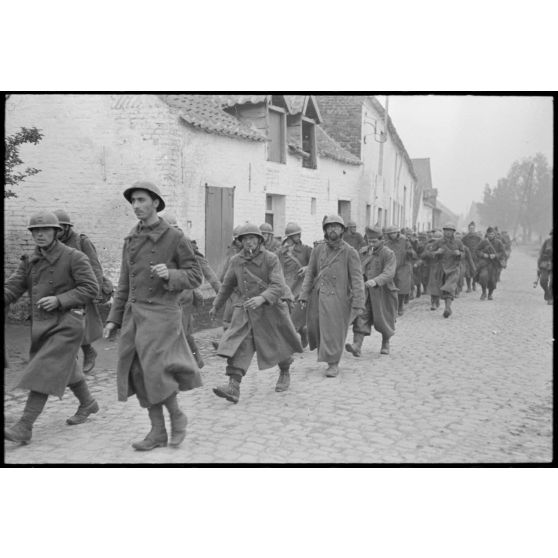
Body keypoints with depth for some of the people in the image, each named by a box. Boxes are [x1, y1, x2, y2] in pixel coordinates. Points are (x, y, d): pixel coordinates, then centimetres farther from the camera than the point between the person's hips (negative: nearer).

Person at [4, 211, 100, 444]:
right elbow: (10, 289, -1)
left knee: (43, 373, -14)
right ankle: (88, 403, 45)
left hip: (66, 326, -8)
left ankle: (23, 428, -13)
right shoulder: (30, 262, 9)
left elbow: (90, 289, -13)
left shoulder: (74, 257, -10)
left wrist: (59, 300, -24)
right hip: (42, 326, 8)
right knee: (66, 369, 22)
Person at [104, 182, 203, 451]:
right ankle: (158, 432, 15)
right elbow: (125, 284, 15)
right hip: (134, 313, 6)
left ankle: (177, 416, 14)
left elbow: (195, 277, -3)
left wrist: (169, 274, -22)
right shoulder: (131, 240, 11)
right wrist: (113, 319, 11)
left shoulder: (175, 237, -6)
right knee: (138, 373, 4)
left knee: (154, 371, -13)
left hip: (162, 314, -6)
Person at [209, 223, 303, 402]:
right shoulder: (236, 261, 2)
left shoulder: (271, 258, -12)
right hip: (245, 311, 3)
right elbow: (227, 285, 16)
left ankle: (285, 373, 43)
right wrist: (216, 306, 22)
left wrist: (262, 298, -37)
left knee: (279, 345, 14)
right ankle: (233, 387, -21)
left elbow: (279, 286, -21)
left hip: (270, 310, -3)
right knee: (238, 346, -14)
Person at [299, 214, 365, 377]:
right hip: (318, 295, 4)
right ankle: (324, 351, 37)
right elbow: (310, 273, 8)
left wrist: (358, 303, -14)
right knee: (314, 327, 11)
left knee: (334, 330, 0)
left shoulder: (350, 252, -6)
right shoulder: (318, 249, 6)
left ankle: (333, 364, 13)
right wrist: (304, 295, 1)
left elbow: (357, 279, -8)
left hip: (337, 297, -4)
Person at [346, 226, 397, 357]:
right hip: (365, 291, 3)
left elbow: (389, 273, -25)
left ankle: (385, 344, 32)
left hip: (382, 291, -3)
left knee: (384, 319, 9)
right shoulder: (362, 252, 9)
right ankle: (357, 345, -18)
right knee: (361, 317, -11)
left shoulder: (388, 254, -9)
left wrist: (375, 281, -40)